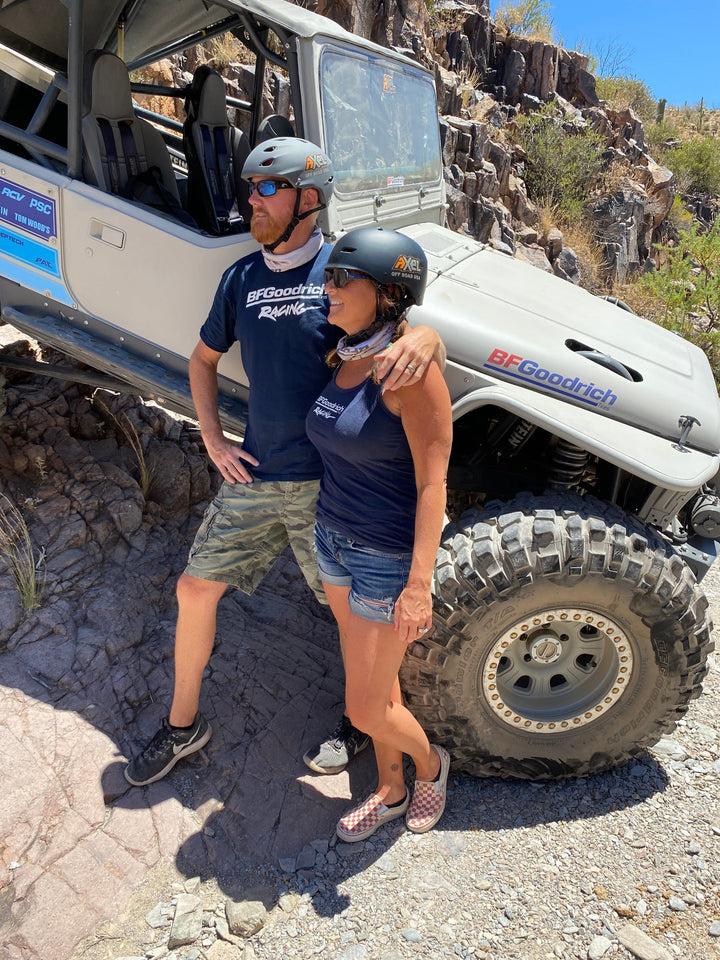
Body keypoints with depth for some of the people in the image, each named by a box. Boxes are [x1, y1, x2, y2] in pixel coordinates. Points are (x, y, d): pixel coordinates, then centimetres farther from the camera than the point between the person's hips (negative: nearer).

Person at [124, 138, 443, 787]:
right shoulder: (241, 278, 7)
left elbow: (420, 327, -7)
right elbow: (204, 359, 18)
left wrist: (422, 340, -32)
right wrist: (213, 439, 7)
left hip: (328, 483, -4)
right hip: (255, 475, 5)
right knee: (196, 589, 9)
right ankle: (184, 724, 31)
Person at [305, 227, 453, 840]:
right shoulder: (344, 358, 2)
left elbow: (432, 481, -22)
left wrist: (419, 587, -25)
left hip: (391, 559, -8)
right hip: (336, 541, 8)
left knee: (366, 710, 5)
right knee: (372, 682, 22)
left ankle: (430, 763, 38)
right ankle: (391, 792, 45)